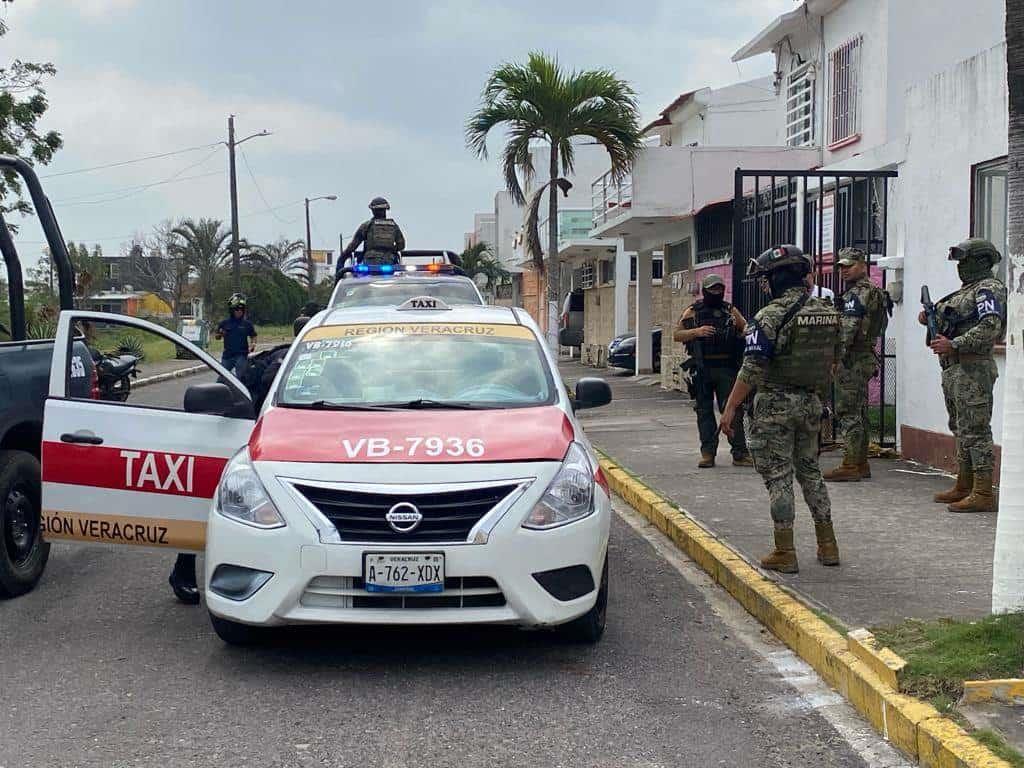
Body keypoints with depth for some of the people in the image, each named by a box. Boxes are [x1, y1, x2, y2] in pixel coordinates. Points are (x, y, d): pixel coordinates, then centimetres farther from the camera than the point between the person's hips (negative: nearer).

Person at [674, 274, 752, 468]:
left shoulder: (731, 311, 11)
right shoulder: (693, 312, 6)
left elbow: (746, 329, 19)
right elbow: (677, 335, 3)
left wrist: (745, 332, -6)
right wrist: (696, 332, -14)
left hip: (727, 369, 1)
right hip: (702, 369, 0)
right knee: (704, 411, 4)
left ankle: (740, 453, -2)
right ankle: (707, 453, 9)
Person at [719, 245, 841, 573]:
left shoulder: (770, 316, -16)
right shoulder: (828, 314, 5)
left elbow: (752, 369, -18)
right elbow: (833, 361, 12)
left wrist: (730, 408, -14)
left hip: (775, 404, -6)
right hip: (812, 402, 6)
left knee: (779, 476, 0)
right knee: (810, 470, 18)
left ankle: (785, 553, 3)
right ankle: (827, 546, 21)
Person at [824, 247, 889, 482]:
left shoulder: (858, 292, -14)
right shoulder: (873, 291, 19)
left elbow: (848, 328, -22)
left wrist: (836, 355, -20)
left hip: (852, 359, -11)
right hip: (866, 357, 11)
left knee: (847, 411, -9)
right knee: (859, 411, 14)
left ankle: (849, 466, -10)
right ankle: (861, 463, 19)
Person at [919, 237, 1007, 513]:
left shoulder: (989, 289, -9)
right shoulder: (966, 290, 22)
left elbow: (990, 327, -23)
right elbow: (951, 324, 24)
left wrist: (954, 345, -28)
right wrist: (931, 319, 5)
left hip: (973, 369, -10)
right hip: (953, 369, 10)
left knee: (975, 430, -11)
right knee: (961, 429, 15)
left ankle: (983, 494, -10)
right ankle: (963, 487, 24)